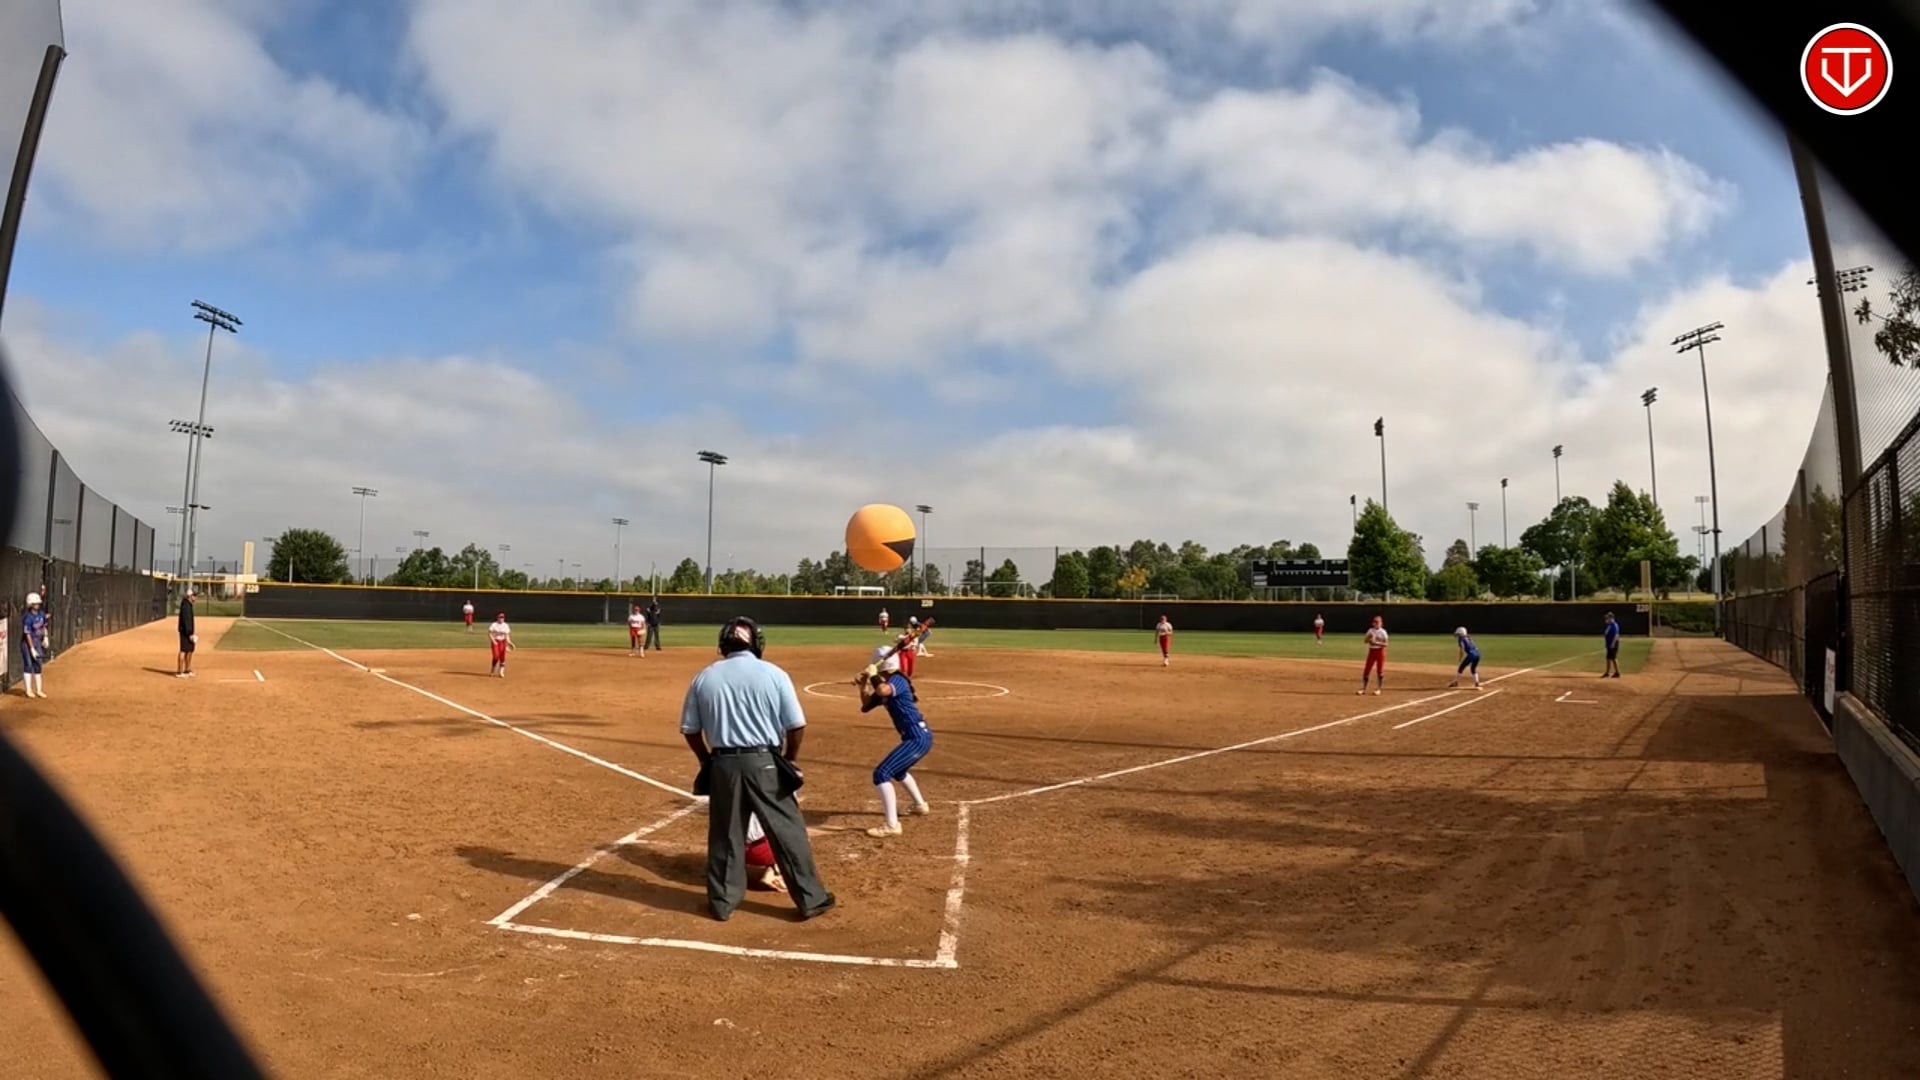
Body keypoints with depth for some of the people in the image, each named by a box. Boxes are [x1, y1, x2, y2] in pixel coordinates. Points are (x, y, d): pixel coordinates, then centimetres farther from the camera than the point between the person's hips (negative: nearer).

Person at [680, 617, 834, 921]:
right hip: (764, 763, -2)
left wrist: (707, 760, 20)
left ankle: (722, 902, 25)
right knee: (788, 832, 6)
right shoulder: (773, 674, -5)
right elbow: (797, 725, -6)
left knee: (725, 835, 15)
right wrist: (790, 759, 10)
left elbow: (690, 729, 7)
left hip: (723, 764, 3)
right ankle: (811, 898, 14)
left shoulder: (704, 677, 2)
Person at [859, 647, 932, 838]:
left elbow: (882, 691, -37)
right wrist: (863, 684, 6)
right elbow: (866, 706, 20)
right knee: (897, 770, 35)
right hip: (918, 737, 11)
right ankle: (920, 805, 52)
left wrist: (873, 676, -19)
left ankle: (892, 825, -19)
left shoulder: (898, 680, -13)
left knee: (881, 773, -16)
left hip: (918, 738, -11)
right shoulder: (887, 686, 14)